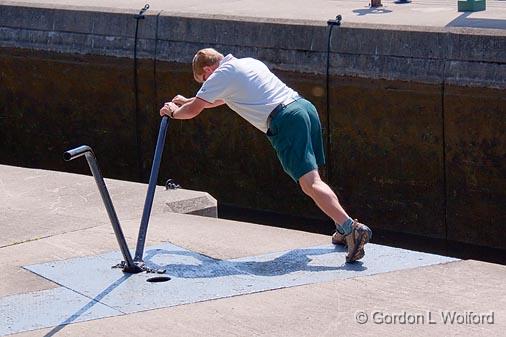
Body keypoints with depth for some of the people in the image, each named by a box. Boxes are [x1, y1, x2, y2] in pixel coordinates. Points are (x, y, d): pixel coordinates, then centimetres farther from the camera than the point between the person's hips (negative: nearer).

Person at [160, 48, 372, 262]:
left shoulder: (221, 75, 4)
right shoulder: (248, 63, 30)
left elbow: (193, 110, 11)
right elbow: (218, 100, 47)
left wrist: (173, 111, 32)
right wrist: (186, 101, 55)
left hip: (285, 120, -9)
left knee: (309, 182, -16)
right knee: (311, 180, 17)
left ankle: (350, 227, -31)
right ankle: (343, 231, 11)